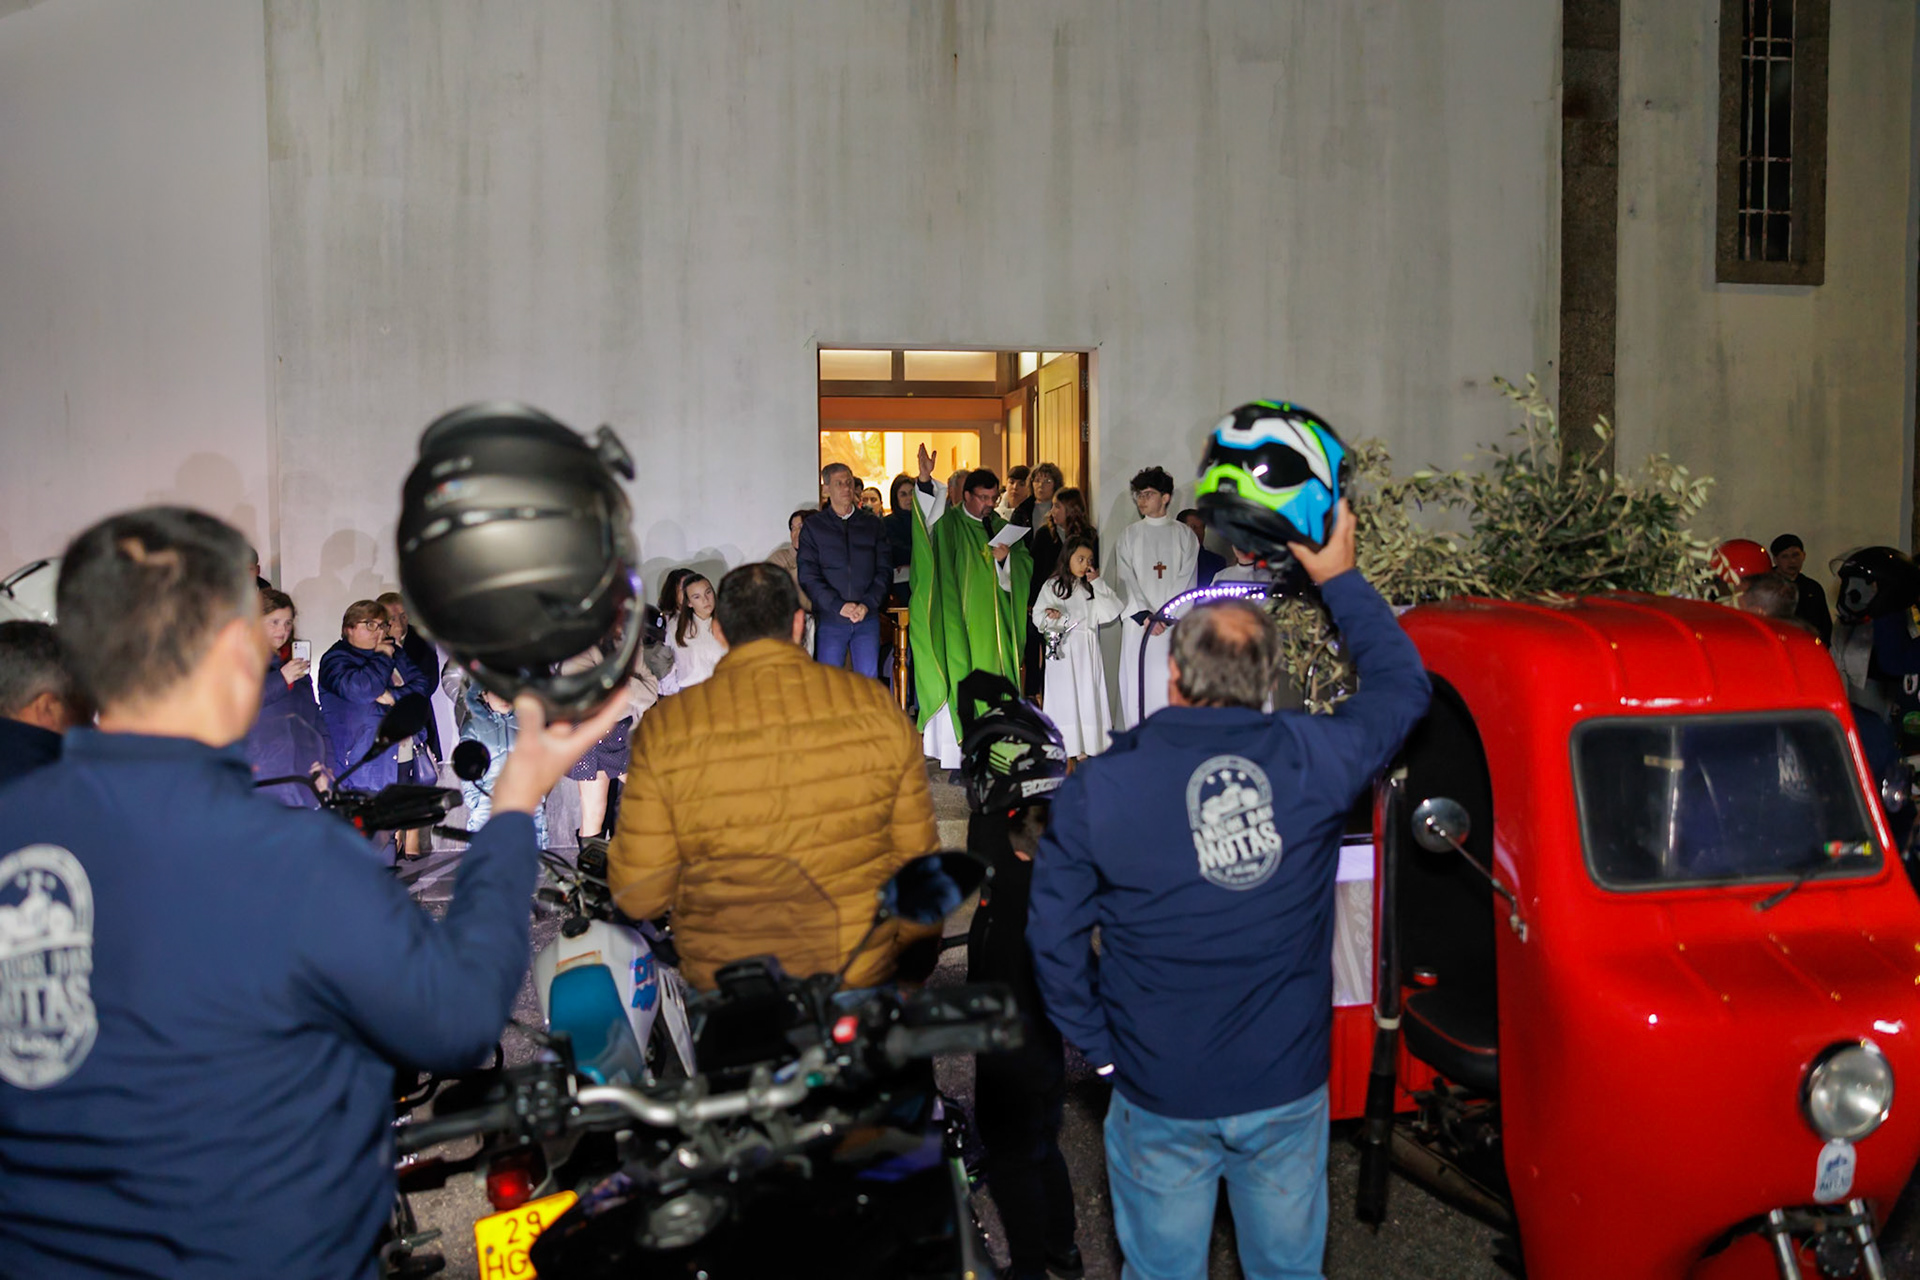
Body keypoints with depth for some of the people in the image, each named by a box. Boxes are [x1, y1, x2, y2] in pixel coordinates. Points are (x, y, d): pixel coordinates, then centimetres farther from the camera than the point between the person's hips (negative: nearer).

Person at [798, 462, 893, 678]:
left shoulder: (873, 524, 10)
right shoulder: (813, 526, 5)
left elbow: (885, 570, 6)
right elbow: (808, 576, -2)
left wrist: (868, 604, -10)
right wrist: (838, 605, -14)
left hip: (868, 618, 1)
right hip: (829, 619, -1)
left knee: (869, 682, 0)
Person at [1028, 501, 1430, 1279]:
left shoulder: (1096, 789, -14)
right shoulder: (1315, 759, -12)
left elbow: (1054, 937, -7)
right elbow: (1403, 685, 8)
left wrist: (1100, 1046, 6)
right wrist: (1340, 580, 14)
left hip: (1159, 1095, -1)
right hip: (1288, 1085, 2)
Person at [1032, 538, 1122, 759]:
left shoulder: (1092, 587, 11)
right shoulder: (1052, 586, 4)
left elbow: (1109, 613, 0)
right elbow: (1038, 618, 1)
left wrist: (1097, 584, -3)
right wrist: (1050, 616, -20)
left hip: (1087, 650, 3)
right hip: (1062, 650, -3)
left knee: (1088, 695, 0)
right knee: (1064, 695, -4)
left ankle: (1086, 746, 4)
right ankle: (1066, 748, -1)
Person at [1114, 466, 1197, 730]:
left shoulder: (1184, 534, 8)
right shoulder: (1129, 534, 11)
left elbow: (1186, 580, 1)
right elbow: (1125, 579, 3)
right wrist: (1144, 615, -10)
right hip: (1138, 623, 1)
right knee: (1137, 684, -3)